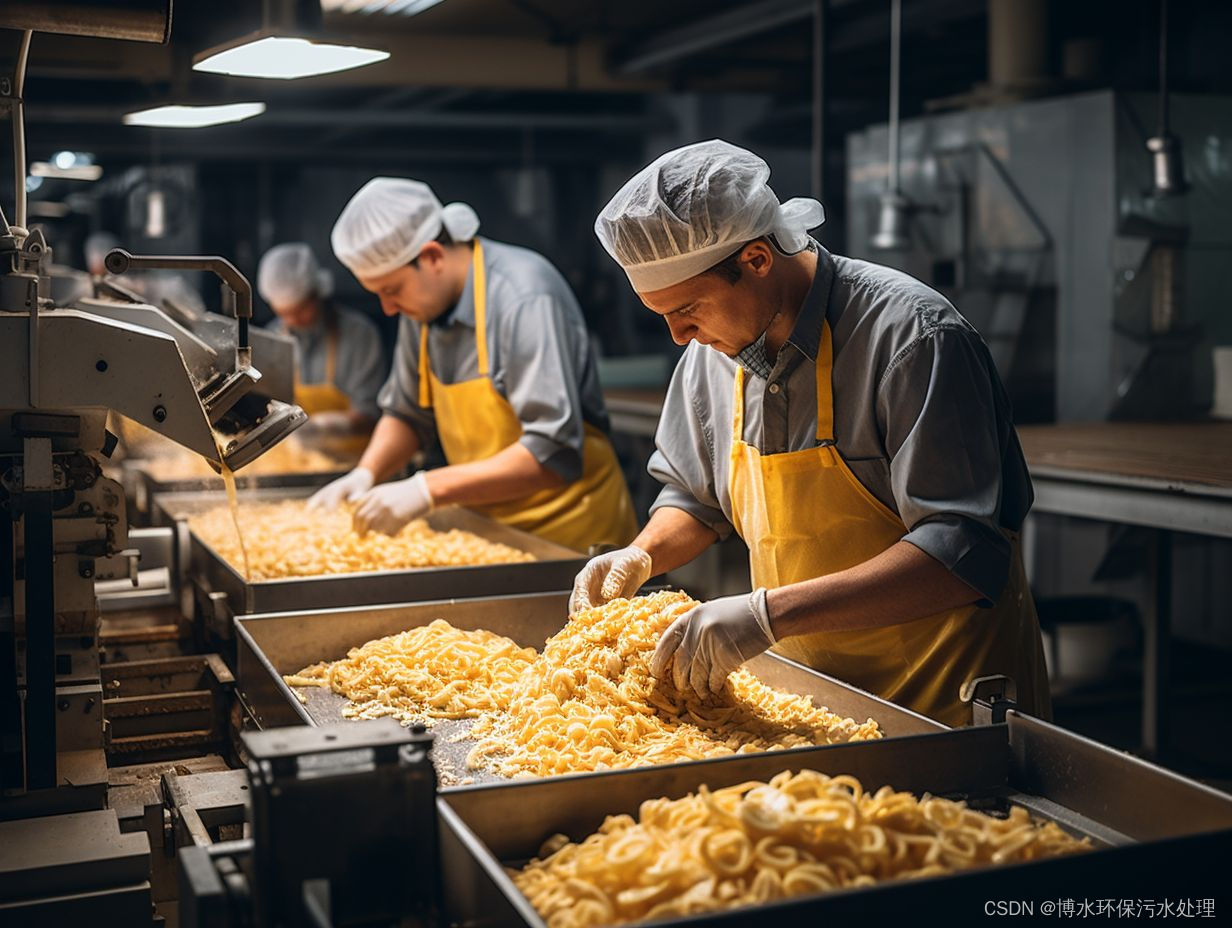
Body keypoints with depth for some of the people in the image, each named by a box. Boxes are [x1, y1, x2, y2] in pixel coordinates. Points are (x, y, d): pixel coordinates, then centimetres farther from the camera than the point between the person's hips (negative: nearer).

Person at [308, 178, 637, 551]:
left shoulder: (526, 300, -21)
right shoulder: (422, 306, 3)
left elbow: (553, 453, -28)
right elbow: (407, 414, 17)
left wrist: (428, 490, -29)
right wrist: (365, 473, -3)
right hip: (493, 534, 7)